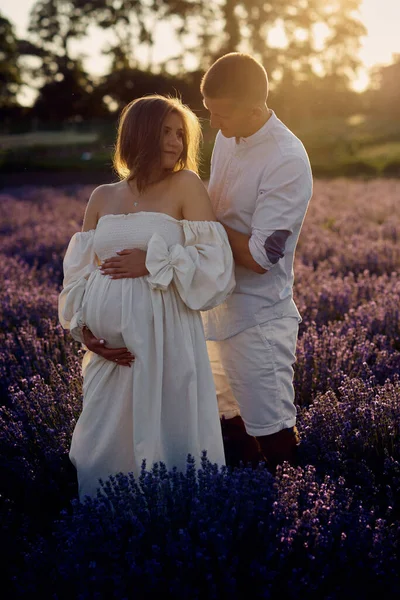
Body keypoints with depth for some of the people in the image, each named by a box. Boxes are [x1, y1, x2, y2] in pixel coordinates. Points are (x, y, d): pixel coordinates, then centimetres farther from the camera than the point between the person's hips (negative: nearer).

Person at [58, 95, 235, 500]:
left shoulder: (186, 185, 1)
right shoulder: (102, 198, 12)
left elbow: (213, 264, -6)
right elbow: (78, 273, 11)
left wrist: (154, 264, -13)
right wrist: (83, 329, -2)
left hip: (164, 340, -4)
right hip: (110, 346, 4)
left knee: (166, 445, 4)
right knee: (104, 448, 13)